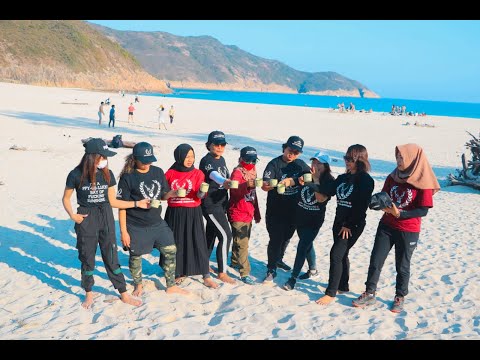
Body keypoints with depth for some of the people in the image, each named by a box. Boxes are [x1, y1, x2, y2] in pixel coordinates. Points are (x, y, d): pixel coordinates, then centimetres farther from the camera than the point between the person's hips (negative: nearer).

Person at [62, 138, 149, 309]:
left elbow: (112, 201, 6)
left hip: (106, 218, 2)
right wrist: (72, 215, -11)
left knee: (112, 258, 6)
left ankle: (124, 294, 15)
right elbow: (66, 198, 4)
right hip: (86, 220, -2)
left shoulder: (107, 174, 0)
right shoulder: (76, 175, -9)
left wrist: (137, 203, 1)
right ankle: (89, 294, 27)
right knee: (87, 258, 8)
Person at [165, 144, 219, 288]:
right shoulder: (170, 174, 1)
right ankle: (180, 273, 28)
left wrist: (202, 191, -33)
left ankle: (206, 276, 7)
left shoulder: (198, 173, -2)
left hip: (193, 213, -1)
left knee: (198, 243, -1)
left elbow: (200, 195, -14)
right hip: (174, 213, 2)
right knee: (177, 243, 10)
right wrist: (173, 193, -6)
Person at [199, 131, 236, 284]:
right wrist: (223, 182, -57)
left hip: (220, 203, 8)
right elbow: (213, 174, -38)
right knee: (226, 235, -11)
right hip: (210, 204, -8)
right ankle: (222, 272, -2)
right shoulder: (206, 160, -16)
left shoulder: (222, 160, 11)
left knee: (211, 234, 17)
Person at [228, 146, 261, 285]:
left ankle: (235, 262, 38)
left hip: (248, 214, 8)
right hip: (238, 215, -8)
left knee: (243, 241, 19)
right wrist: (246, 185, -50)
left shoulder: (252, 172, 12)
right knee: (242, 244, -9)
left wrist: (257, 214, 23)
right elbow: (235, 191, -31)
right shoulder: (237, 172, -12)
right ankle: (245, 273, -6)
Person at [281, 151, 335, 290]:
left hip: (314, 220, -5)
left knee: (302, 247, -6)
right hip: (300, 216, 5)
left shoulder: (329, 181, -12)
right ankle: (313, 270, 41)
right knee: (307, 244, 20)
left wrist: (316, 180, -25)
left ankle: (293, 278, 4)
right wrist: (300, 181, -23)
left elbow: (321, 198, -23)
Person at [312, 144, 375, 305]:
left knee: (336, 254, -12)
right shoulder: (343, 178, 11)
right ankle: (343, 285, 31)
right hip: (339, 222, 7)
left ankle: (331, 293, -6)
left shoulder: (366, 180, -13)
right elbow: (326, 192, 7)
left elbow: (361, 206, -18)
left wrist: (349, 225, -17)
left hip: (353, 225, -7)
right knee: (341, 254, 15)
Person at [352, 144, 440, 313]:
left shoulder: (423, 182, -13)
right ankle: (369, 294, 18)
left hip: (408, 231, -4)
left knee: (402, 266, 9)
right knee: (375, 261, 4)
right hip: (386, 226, 4)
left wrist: (399, 213, -25)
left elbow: (423, 210, -14)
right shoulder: (392, 177, 2)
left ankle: (400, 297, 28)